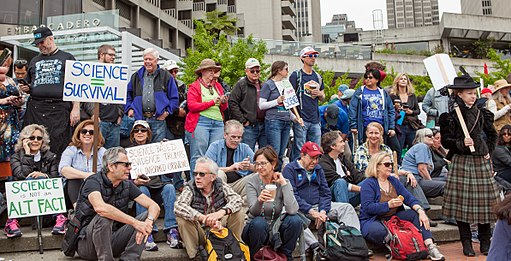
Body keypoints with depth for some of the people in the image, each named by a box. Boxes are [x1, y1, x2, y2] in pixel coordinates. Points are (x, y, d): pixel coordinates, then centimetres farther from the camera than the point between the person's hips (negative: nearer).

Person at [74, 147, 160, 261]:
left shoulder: (127, 185, 2)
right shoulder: (93, 182, -15)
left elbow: (154, 206, -4)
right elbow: (100, 207, -37)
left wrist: (148, 222, -27)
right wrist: (135, 222, -36)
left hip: (113, 240, 6)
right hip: (87, 243, -5)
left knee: (147, 216, -9)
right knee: (104, 216, -34)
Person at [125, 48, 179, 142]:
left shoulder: (166, 76, 6)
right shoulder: (136, 76, 15)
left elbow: (174, 98, 4)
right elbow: (128, 95, 20)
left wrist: (167, 111, -6)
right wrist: (129, 108, 6)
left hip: (158, 120, -2)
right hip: (140, 119, 3)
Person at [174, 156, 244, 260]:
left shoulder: (220, 185, -7)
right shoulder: (190, 188, -14)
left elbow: (238, 199, -22)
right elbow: (178, 206, -33)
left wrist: (222, 212, -43)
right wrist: (203, 218, -45)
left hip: (219, 228, 2)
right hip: (199, 230, -1)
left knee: (239, 214, -19)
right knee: (182, 218, -28)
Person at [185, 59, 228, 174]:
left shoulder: (218, 86, 20)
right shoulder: (195, 86, 5)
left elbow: (223, 108, 22)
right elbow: (191, 105, -9)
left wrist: (224, 102, -2)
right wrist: (212, 102, -13)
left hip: (218, 123, 5)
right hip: (200, 122, -5)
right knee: (198, 156, -6)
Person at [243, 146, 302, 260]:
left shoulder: (283, 182, -8)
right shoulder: (252, 181, -10)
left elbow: (292, 210, -25)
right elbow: (253, 212, -23)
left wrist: (284, 183, -22)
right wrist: (260, 200, -45)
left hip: (276, 229, 2)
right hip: (256, 229, -1)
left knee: (295, 220, -25)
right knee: (259, 223, -33)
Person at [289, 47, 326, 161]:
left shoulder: (318, 76, 18)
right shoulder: (296, 75, -1)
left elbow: (323, 98, 25)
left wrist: (320, 93, 1)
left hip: (315, 120, 6)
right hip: (301, 119, -6)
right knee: (299, 150, -6)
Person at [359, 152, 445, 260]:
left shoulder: (394, 181, 13)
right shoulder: (368, 184, -8)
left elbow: (409, 198, 2)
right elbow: (368, 207, -19)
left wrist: (421, 211, -16)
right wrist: (388, 205, -27)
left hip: (393, 218, 7)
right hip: (372, 221, -7)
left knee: (416, 214, -14)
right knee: (382, 231, -40)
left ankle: (430, 246, -23)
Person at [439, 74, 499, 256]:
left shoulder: (482, 112, 9)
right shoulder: (450, 115, -4)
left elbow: (492, 135, 21)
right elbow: (445, 140, -4)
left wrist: (489, 152, 10)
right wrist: (461, 143, -20)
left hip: (481, 161, 4)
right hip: (461, 161, -4)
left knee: (485, 200, 4)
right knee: (462, 201, -1)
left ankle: (485, 242, 18)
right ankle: (466, 243, 11)